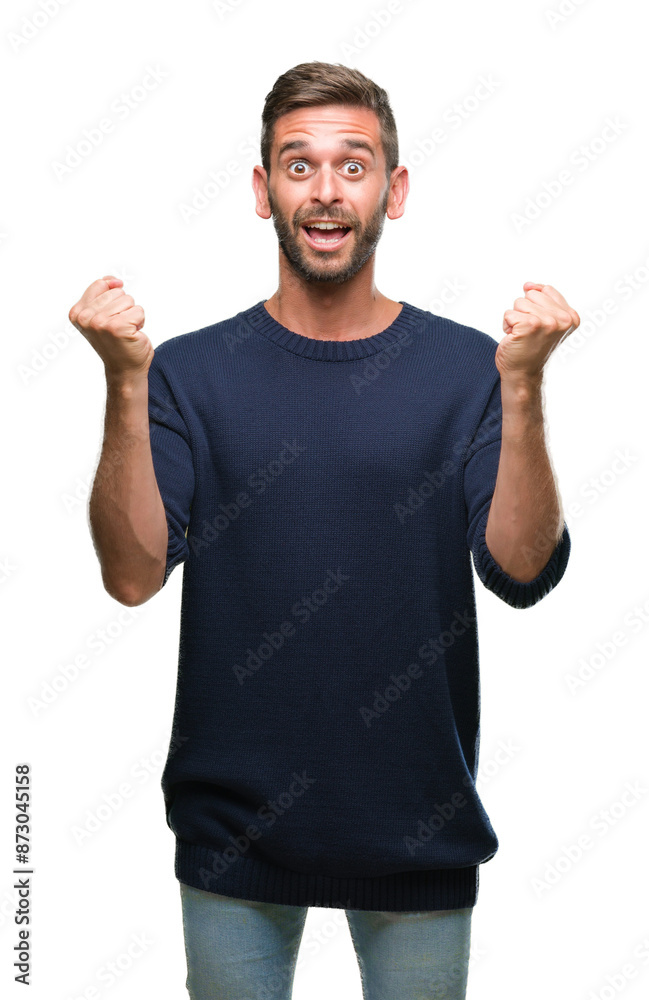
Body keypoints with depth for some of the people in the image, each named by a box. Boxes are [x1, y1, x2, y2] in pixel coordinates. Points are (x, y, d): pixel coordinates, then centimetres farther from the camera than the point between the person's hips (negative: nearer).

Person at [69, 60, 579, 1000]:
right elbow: (133, 573, -12)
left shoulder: (467, 367, -4)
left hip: (418, 825, 0)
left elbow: (523, 572, -13)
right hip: (234, 822, 0)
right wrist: (124, 383, -22)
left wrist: (524, 384, -25)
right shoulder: (192, 370, -3)